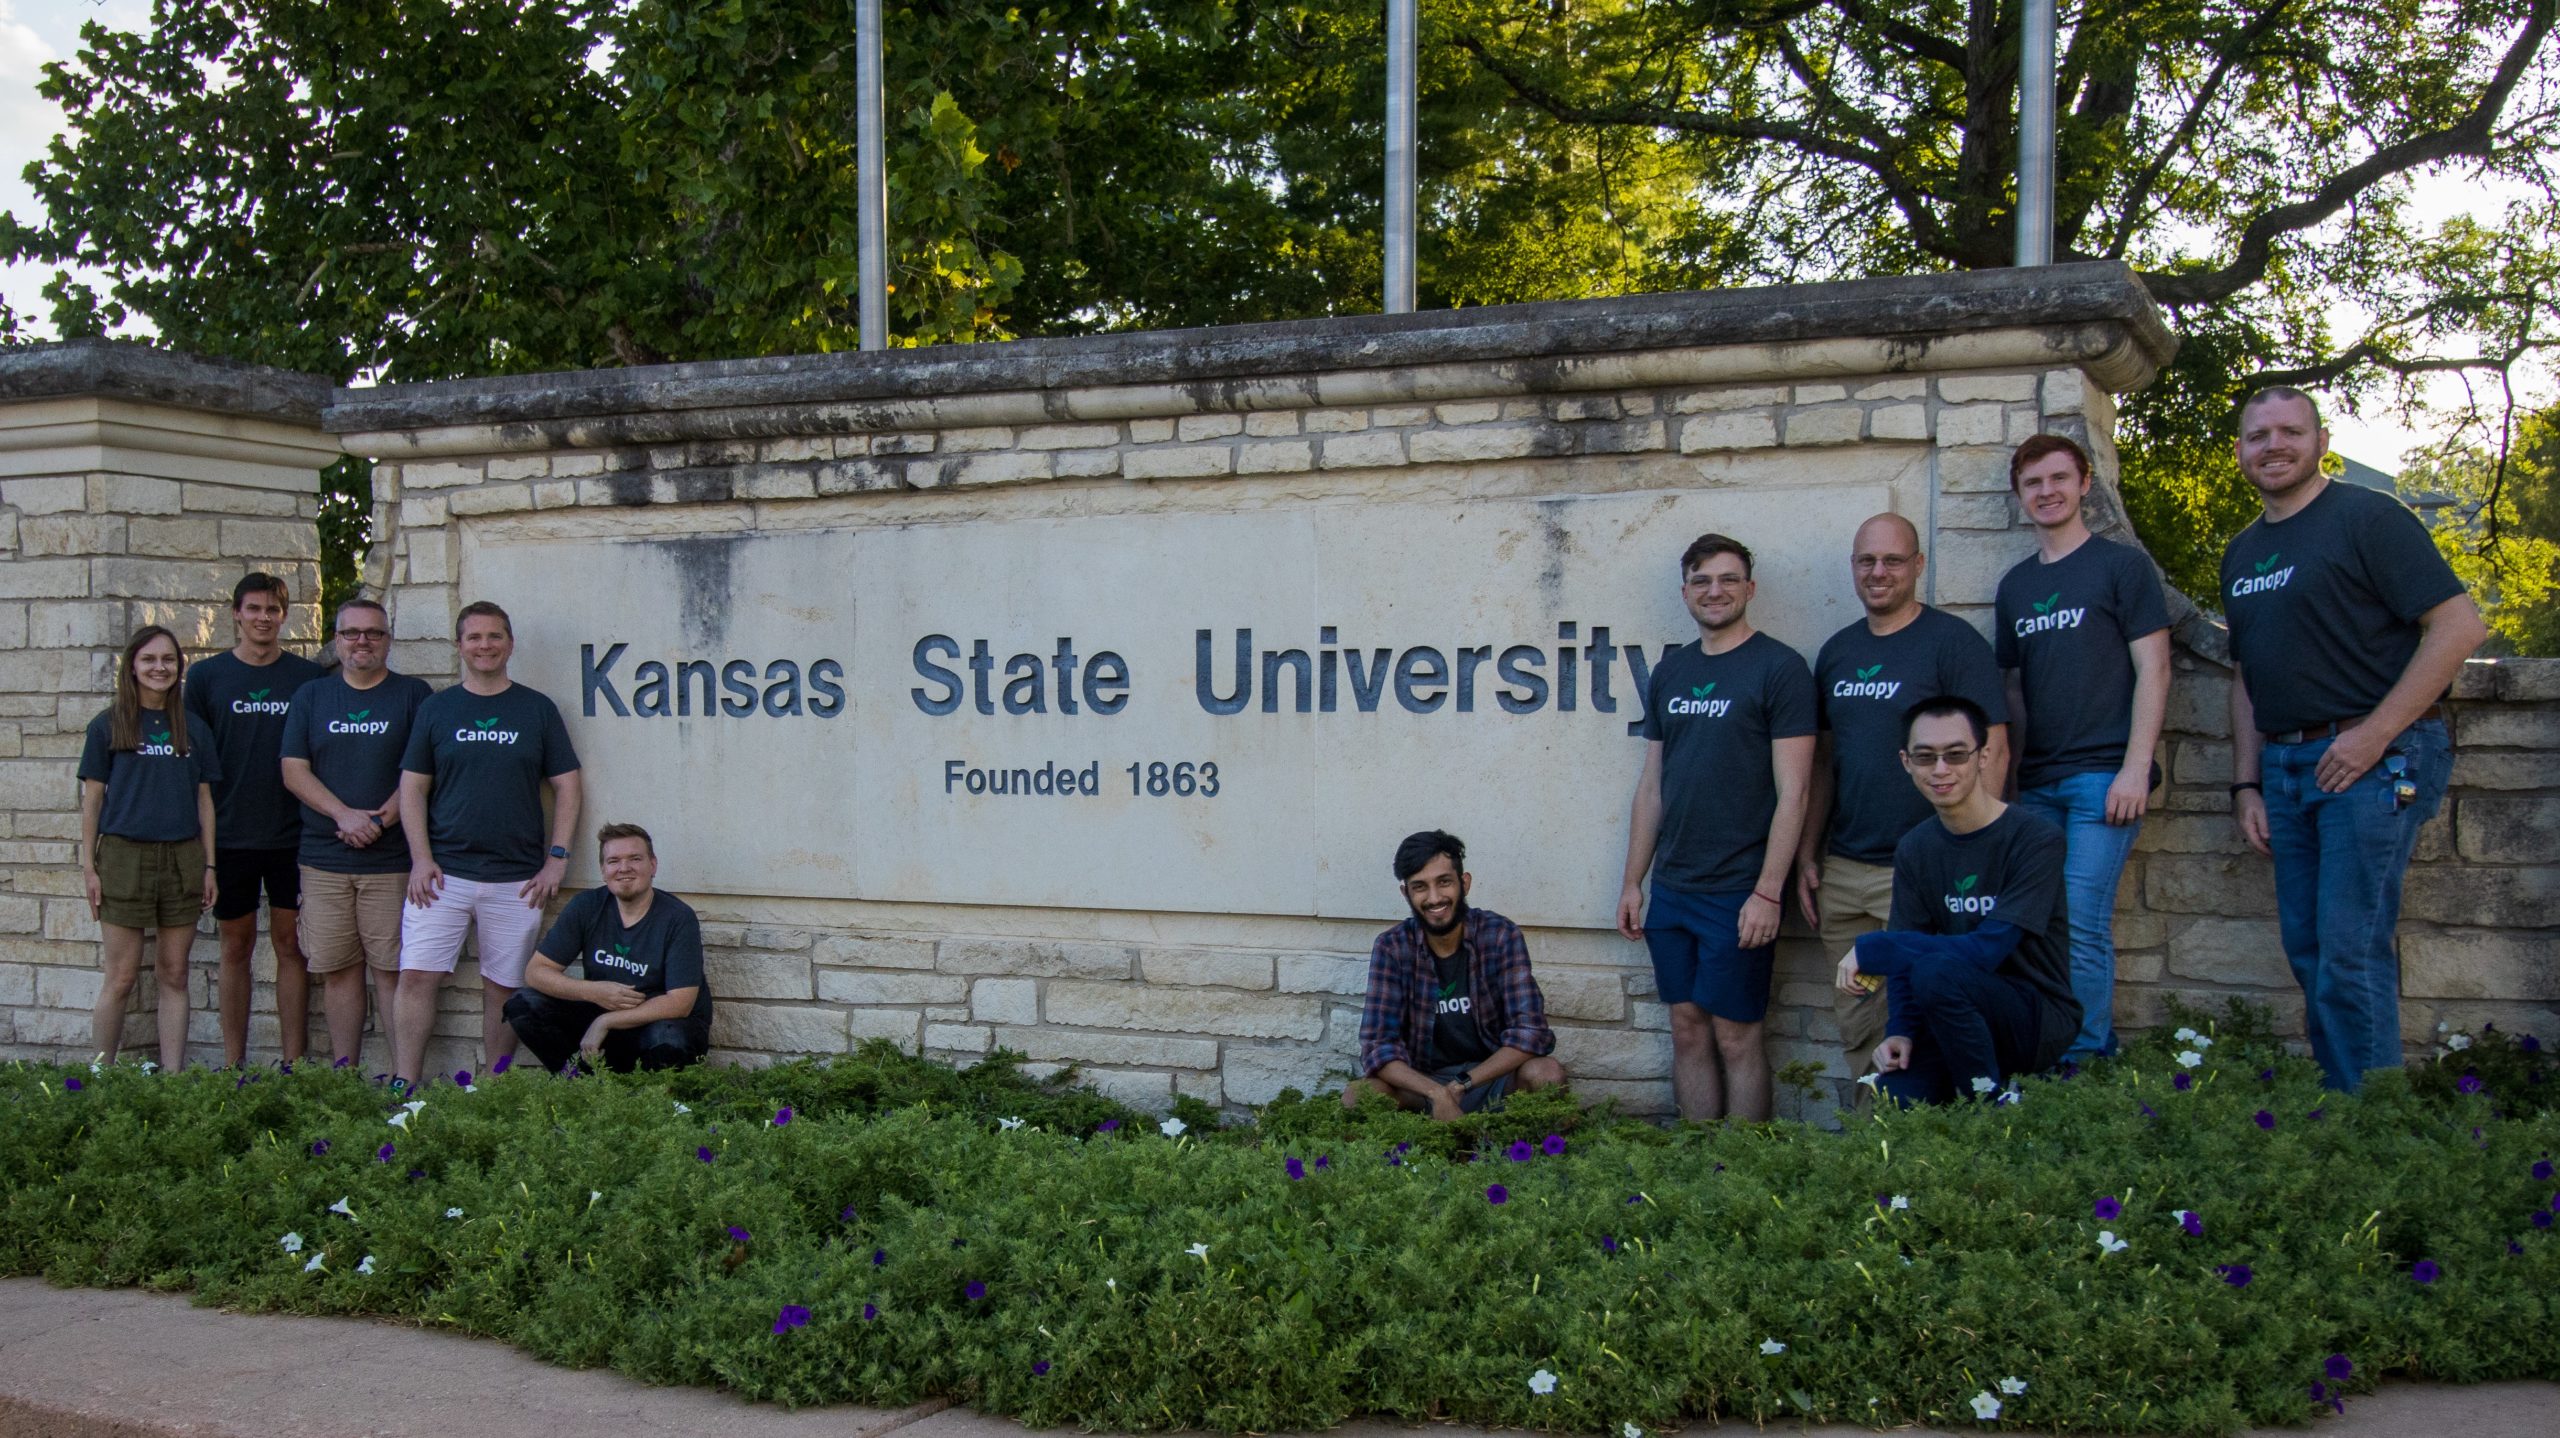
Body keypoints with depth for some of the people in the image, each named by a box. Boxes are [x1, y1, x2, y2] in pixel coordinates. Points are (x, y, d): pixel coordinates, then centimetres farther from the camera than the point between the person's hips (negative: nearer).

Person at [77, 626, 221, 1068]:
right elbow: (92, 799, 3)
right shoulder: (107, 726, 3)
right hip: (123, 855, -2)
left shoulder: (193, 728, 9)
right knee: (121, 978, -2)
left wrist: (209, 867, 6)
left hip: (183, 858, 2)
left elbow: (204, 800, 11)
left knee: (175, 976, 5)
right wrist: (88, 868, -2)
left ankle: (173, 1077, 10)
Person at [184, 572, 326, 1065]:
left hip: (292, 836, 0)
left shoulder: (307, 676, 4)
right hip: (229, 835, 0)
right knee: (235, 947, 7)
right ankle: (233, 1066, 13)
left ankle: (293, 1064, 8)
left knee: (290, 945, 3)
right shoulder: (206, 675, 4)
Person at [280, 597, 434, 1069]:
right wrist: (345, 815, -10)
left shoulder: (413, 695, 6)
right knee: (337, 971, 5)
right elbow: (294, 771, 5)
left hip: (390, 860, -2)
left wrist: (382, 819, -13)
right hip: (324, 859, 2)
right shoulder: (311, 696, 13)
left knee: (392, 971, -5)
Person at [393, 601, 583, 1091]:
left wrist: (557, 859, -2)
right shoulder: (436, 709, 8)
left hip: (517, 879, 0)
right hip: (443, 872, 1)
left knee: (502, 988, 3)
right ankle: (403, 1086, -2)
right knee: (417, 976, -7)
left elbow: (566, 787, 6)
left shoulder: (537, 709, 6)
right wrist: (421, 859, -3)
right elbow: (412, 788, 8)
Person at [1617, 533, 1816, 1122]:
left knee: (1737, 1036, -1)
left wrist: (1768, 892, -16)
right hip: (1671, 889, 6)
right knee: (1688, 1030, 10)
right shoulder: (1670, 672, 12)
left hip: (1738, 892, -6)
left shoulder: (1779, 668, -6)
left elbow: (1792, 792, -10)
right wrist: (1633, 882, 11)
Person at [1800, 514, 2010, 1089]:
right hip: (1842, 870, 6)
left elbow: (1992, 755, -10)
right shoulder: (1837, 651, 13)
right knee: (1856, 1025, 10)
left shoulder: (1954, 642, -5)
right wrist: (1807, 855, 12)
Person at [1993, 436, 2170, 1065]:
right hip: (2037, 783, 6)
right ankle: (2100, 1059, 13)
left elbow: (2152, 669, -4)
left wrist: (2135, 768, -13)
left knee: (2080, 927, -13)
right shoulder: (2015, 584, 16)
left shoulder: (2122, 565, 1)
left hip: (2102, 776, -6)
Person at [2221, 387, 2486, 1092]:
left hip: (2372, 760, -7)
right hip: (2285, 765, 8)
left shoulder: (2368, 518, -6)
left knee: (2350, 953, -10)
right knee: (2308, 952, 10)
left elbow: (2460, 625, -13)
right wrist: (2248, 784, 12)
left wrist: (2376, 733, -17)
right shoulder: (2243, 552, 17)